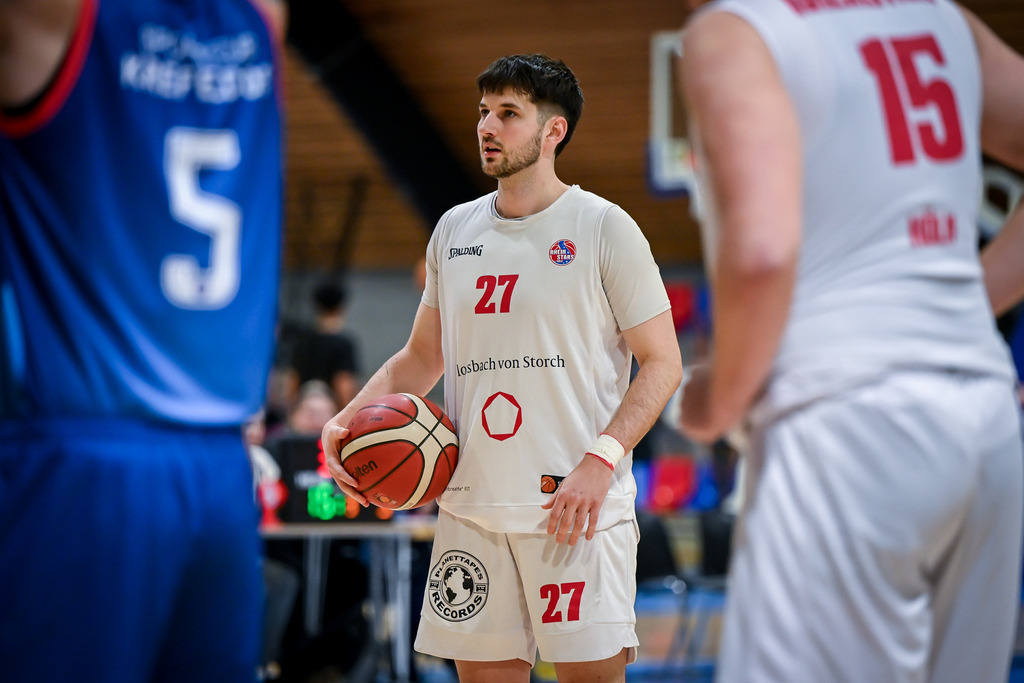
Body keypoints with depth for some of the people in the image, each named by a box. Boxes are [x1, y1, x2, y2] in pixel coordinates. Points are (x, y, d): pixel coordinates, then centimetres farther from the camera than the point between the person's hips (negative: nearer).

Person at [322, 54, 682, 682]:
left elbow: (662, 363, -3)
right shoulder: (454, 230, 13)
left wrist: (599, 461, -17)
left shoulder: (604, 228, -2)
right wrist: (346, 421, 4)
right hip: (471, 504, 5)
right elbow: (422, 358, 22)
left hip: (574, 505, -5)